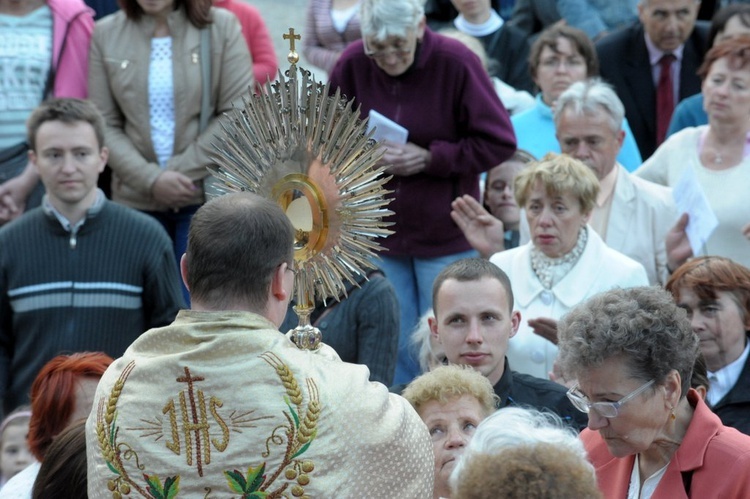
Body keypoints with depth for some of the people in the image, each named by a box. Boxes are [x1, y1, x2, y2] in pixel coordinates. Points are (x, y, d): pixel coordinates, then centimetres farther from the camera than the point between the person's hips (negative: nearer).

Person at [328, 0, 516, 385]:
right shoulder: (352, 64, -5)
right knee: (392, 345, 7)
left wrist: (429, 158, -17)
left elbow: (499, 143, -9)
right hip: (378, 234, 3)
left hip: (445, 234, -2)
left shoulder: (456, 63, -13)